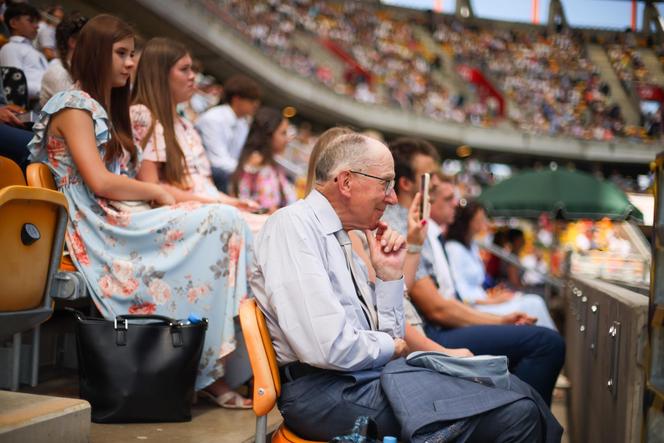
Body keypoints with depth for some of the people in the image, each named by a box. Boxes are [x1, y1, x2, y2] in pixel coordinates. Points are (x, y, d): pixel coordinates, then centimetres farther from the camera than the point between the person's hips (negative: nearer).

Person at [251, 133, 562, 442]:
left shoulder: (338, 236, 16)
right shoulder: (293, 225, -11)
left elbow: (390, 337, 17)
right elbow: (327, 347, -22)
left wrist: (389, 273, 5)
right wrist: (391, 346, -4)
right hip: (328, 391, -9)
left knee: (515, 391, -1)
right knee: (515, 413, -15)